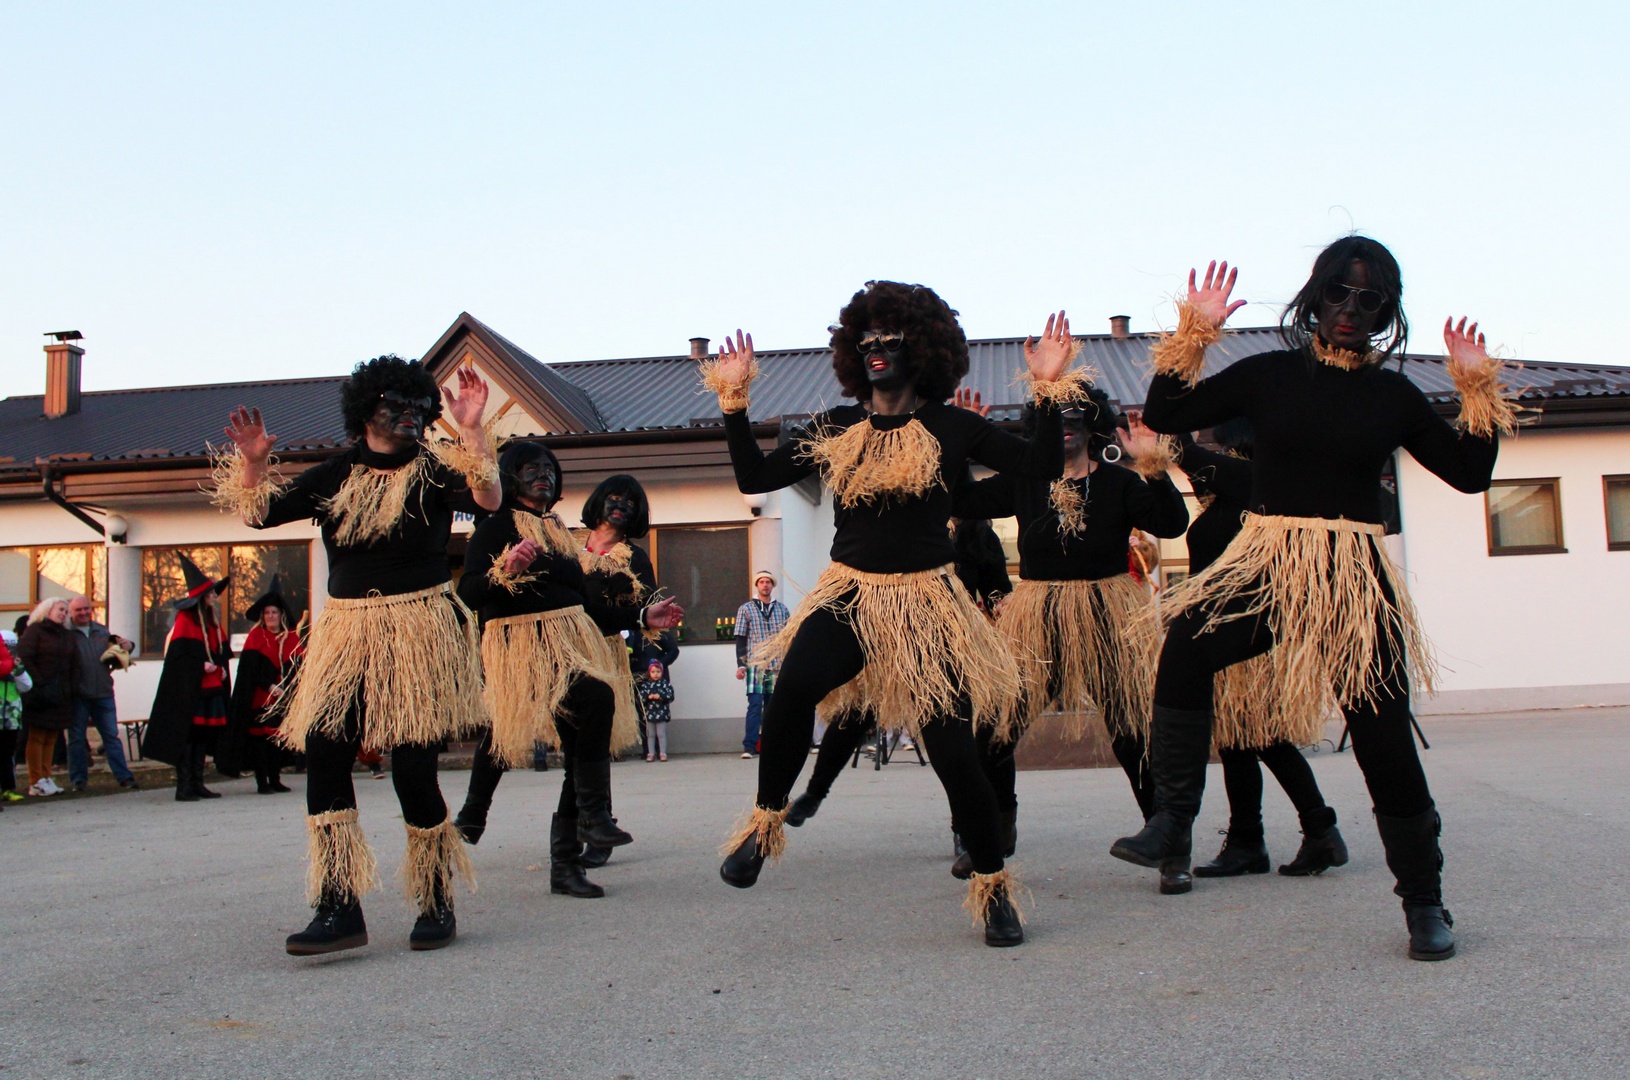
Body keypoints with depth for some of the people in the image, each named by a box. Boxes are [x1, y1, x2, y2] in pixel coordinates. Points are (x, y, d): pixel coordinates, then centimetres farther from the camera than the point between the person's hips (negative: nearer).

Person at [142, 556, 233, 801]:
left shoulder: (213, 621, 17)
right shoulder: (185, 620, -7)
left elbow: (223, 651, 20)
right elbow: (178, 656, -14)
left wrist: (221, 668, 4)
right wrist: (201, 665, -19)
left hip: (211, 688, 8)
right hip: (188, 689, -8)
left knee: (204, 735, 8)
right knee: (186, 735, -7)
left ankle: (197, 784, 12)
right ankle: (183, 787, -5)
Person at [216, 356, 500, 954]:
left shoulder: (434, 467, 1)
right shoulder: (336, 474, 12)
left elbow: (488, 500, -17)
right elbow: (260, 512, 9)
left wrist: (472, 431, -25)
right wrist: (252, 461, -7)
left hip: (418, 630, -4)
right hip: (346, 630, 4)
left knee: (413, 768, -7)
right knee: (323, 754, -9)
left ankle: (437, 903, 11)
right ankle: (338, 906, -5)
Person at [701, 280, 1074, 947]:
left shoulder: (951, 427, 2)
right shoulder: (836, 428, 9)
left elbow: (1042, 467, -4)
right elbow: (755, 477, 7)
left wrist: (1047, 390, -14)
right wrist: (734, 399, 3)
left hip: (926, 603, -1)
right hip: (848, 596, 1)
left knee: (954, 752, -7)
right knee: (793, 685, -31)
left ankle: (993, 886, 16)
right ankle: (765, 820, -10)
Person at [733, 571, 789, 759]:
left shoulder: (782, 608, 11)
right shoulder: (746, 609, 5)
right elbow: (740, 639, 3)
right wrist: (741, 665, -4)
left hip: (777, 666, 3)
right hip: (755, 665, -3)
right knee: (755, 705, -8)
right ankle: (749, 747, -6)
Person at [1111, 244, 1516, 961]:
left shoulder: (1394, 394, 10)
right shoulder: (1269, 373, 6)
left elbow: (1470, 473, 12)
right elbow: (1165, 415, 2)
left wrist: (1479, 386, 3)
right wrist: (1195, 332, -5)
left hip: (1355, 578, 1)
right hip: (1267, 564, -1)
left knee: (1384, 735, -1)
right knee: (1187, 642, -31)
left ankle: (1424, 902, 18)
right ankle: (1171, 825, -24)